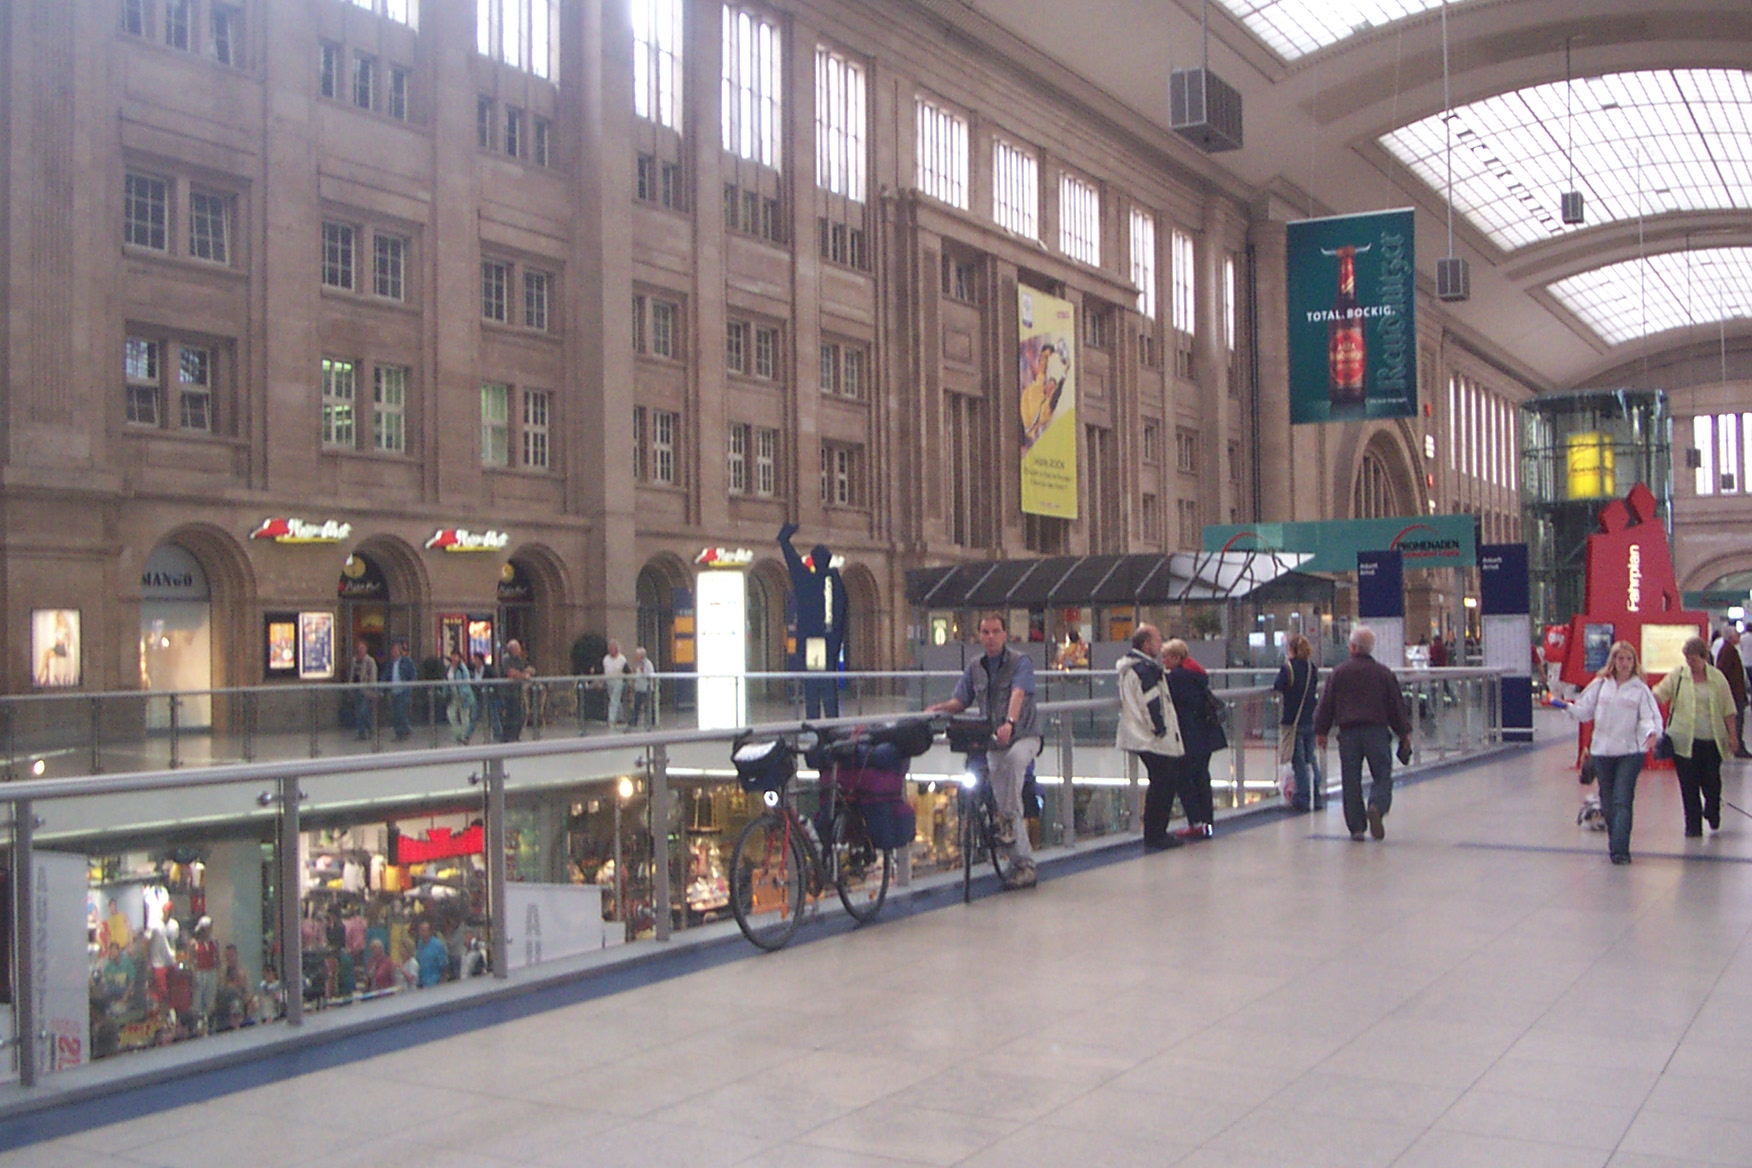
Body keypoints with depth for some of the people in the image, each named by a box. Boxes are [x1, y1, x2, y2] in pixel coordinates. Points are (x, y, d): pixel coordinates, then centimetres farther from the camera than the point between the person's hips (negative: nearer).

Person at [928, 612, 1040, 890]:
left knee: (1013, 758, -39)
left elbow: (1018, 694, -26)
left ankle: (1009, 820, -23)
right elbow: (959, 701, 9)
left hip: (1023, 735, -5)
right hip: (992, 741, 5)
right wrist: (939, 708, -13)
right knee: (1002, 801, 3)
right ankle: (1024, 864, 12)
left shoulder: (1021, 663, -9)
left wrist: (1009, 723, -44)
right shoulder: (975, 667, 8)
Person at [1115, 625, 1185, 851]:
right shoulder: (1145, 669, -19)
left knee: (1160, 785, 17)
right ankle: (1155, 837, -2)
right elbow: (1152, 703, -22)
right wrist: (1160, 730, -14)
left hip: (1140, 737, 11)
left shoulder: (1129, 667, 15)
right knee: (1162, 786, -5)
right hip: (1155, 740, -11)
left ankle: (1155, 834, 22)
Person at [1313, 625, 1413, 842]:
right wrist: (1404, 732, 18)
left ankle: (1356, 827, 6)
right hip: (1377, 731, 0)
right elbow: (1397, 704, 8)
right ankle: (1377, 806, -24)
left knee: (1351, 781, 6)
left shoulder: (1339, 673, 2)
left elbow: (1326, 704, 4)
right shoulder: (1384, 673, 3)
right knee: (1382, 775, 6)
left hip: (1348, 732, 0)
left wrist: (1321, 731, 14)